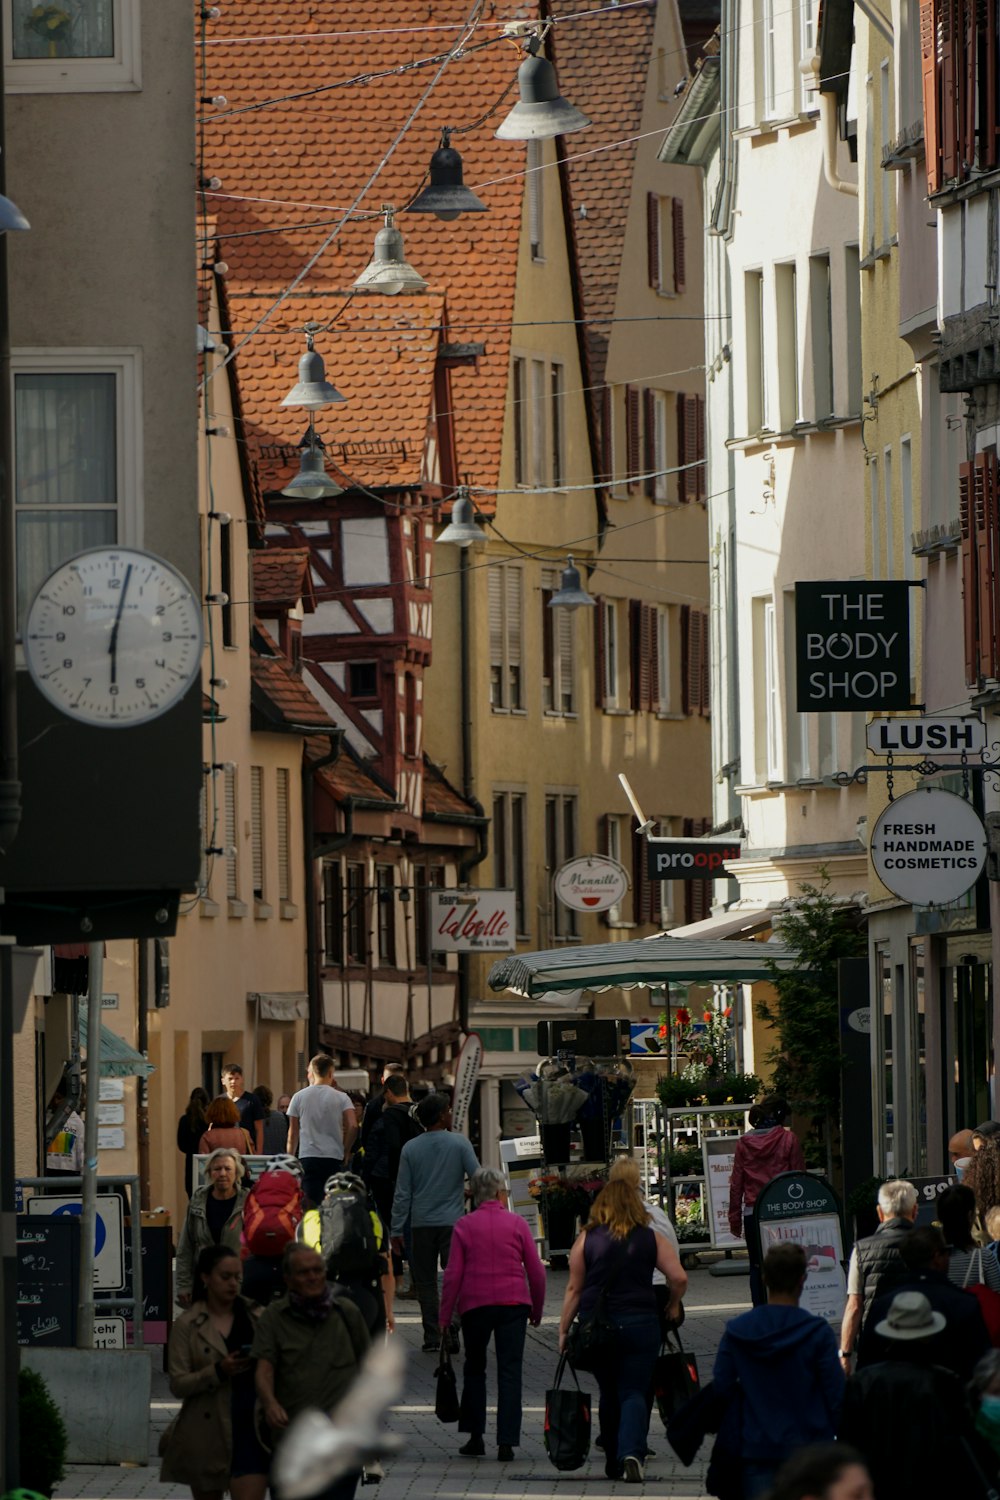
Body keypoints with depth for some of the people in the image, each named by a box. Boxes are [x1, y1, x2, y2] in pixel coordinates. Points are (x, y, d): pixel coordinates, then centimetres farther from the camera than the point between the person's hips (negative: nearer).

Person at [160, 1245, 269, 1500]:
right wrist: (218, 1371, -20)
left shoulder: (255, 1315, 7)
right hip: (207, 1432, -1)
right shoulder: (187, 1325, 0)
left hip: (249, 1430, 1)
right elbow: (178, 1384, -6)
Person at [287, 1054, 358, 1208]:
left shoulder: (299, 1098, 5)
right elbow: (353, 1126, -8)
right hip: (334, 1158, 0)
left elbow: (293, 1133, 8)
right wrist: (345, 1152, 5)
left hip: (308, 1157, 0)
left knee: (311, 1207, -4)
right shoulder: (341, 1098, 1)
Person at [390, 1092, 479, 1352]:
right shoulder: (459, 1144, -5)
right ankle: (452, 1334, -6)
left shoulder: (410, 1149, 1)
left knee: (426, 1281, 8)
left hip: (421, 1224, 1)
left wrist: (397, 1231, 6)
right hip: (452, 1221, -1)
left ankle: (431, 1337, 4)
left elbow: (402, 1193, 2)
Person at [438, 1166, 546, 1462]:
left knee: (474, 1369, 16)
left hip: (475, 1305, 1)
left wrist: (445, 1316, 2)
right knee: (509, 1371, 0)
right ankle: (506, 1443, -7)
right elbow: (536, 1271, 1)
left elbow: (453, 1275, -2)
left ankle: (475, 1438, 14)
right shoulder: (516, 1224, 1)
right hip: (513, 1304, -1)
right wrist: (537, 1309, 13)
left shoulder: (464, 1226, 0)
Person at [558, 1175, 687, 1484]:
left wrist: (563, 1330, 8)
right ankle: (632, 1453, -23)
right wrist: (673, 1306, 15)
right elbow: (679, 1278, -4)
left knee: (609, 1394, 15)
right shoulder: (650, 1238, 1)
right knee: (634, 1392, 0)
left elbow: (574, 1289, 1)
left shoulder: (586, 1239, 1)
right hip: (640, 1323, -1)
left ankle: (614, 1462, 20)